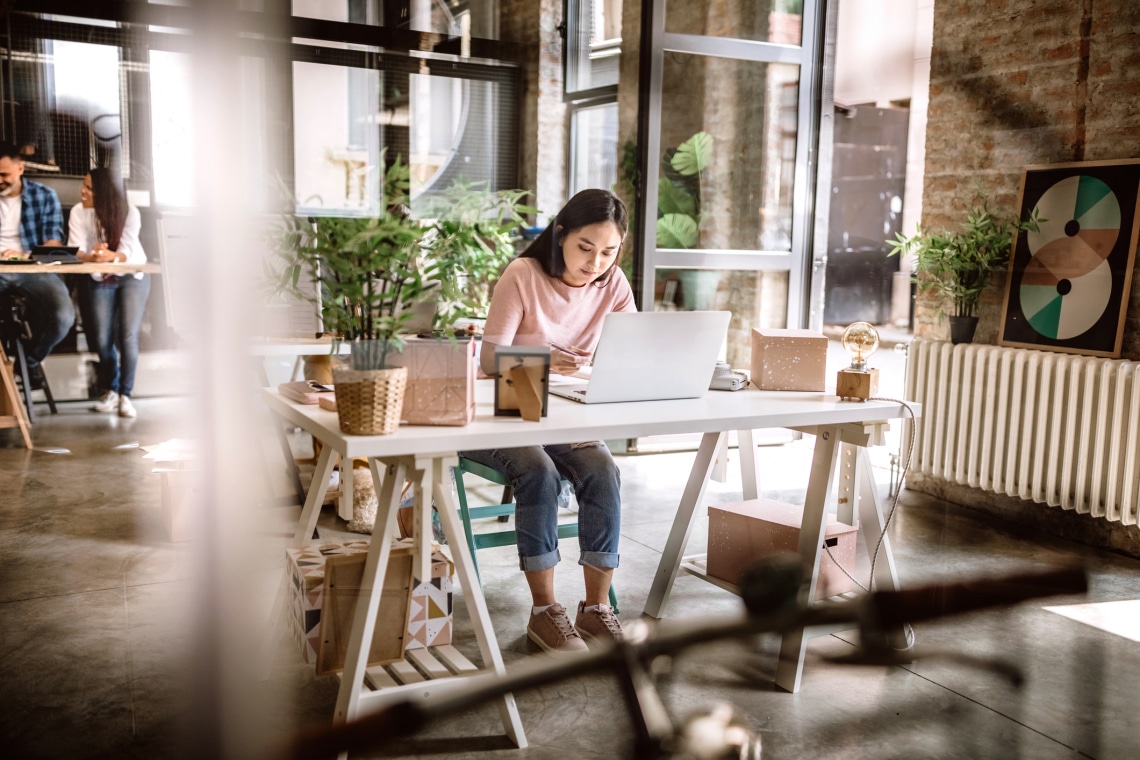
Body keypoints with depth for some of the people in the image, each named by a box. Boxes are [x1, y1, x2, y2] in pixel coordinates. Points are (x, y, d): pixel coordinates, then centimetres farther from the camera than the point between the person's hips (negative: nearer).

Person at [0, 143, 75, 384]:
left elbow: (53, 245, -3)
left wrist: (24, 256, -23)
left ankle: (31, 358, 5)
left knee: (63, 317, -29)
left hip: (34, 270, 0)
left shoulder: (45, 196, 5)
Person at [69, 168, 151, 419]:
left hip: (132, 277, -2)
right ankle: (111, 390, 21)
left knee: (128, 336, -13)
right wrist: (91, 257, -47)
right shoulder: (79, 212, -15)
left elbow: (128, 250, -29)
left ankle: (125, 394, -4)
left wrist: (112, 256, -52)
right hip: (99, 280, 2)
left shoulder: (129, 212, -20)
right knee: (102, 339, 0)